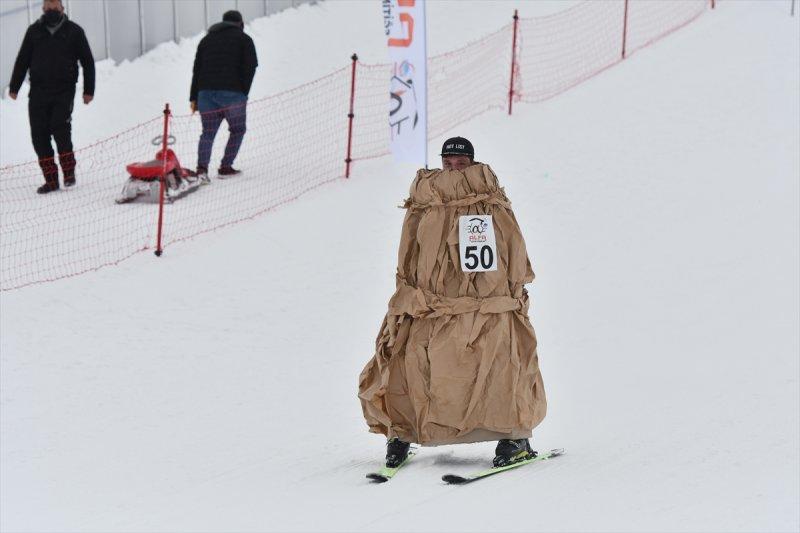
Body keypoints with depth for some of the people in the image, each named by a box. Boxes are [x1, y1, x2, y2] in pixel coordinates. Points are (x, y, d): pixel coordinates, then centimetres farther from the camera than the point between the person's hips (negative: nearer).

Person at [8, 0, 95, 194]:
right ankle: (50, 178, 2)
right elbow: (22, 60, 13)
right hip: (38, 92, 3)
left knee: (60, 128, -17)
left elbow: (87, 61, 8)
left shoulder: (74, 31, 5)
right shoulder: (34, 31, 9)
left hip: (64, 91, -3)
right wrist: (14, 87, 9)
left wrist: (88, 90, 3)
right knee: (39, 134, -4)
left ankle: (68, 169, 3)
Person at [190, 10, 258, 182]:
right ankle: (225, 167, 6)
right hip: (231, 93, -4)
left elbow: (196, 70, 16)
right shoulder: (243, 39, 9)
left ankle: (202, 167, -14)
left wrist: (194, 98, 14)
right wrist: (243, 93, 1)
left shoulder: (207, 40, 22)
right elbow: (250, 67, -3)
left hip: (206, 92, 4)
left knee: (208, 132, 7)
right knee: (238, 129, 13)